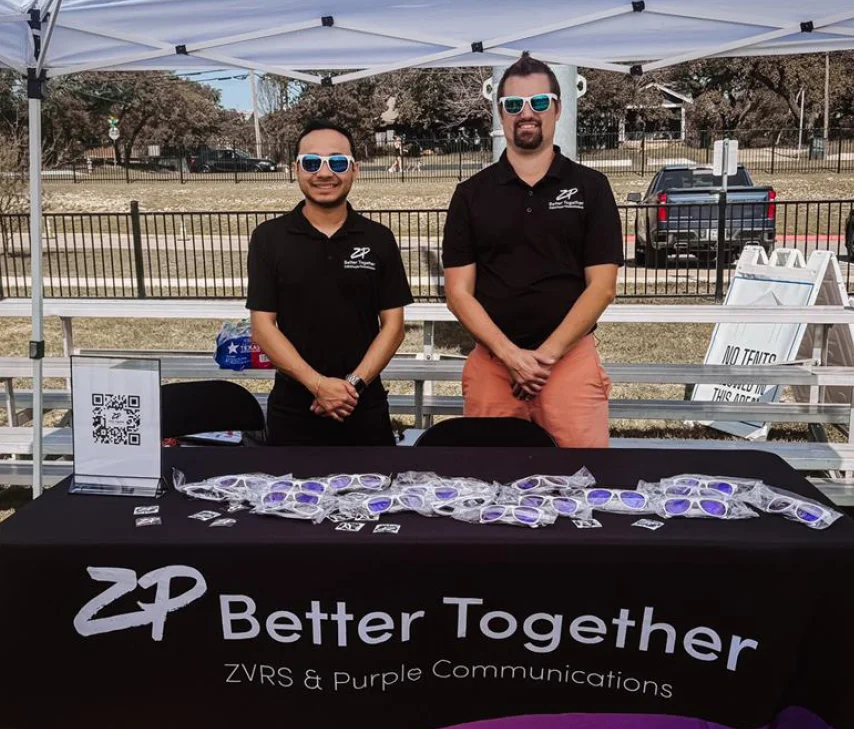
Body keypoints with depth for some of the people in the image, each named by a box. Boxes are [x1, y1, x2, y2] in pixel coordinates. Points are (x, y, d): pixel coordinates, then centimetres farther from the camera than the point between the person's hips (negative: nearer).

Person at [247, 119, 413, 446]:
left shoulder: (379, 239, 2)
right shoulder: (268, 238, -1)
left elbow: (393, 325, 1)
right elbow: (263, 327, -5)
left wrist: (355, 383, -13)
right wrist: (318, 384, -16)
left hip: (365, 408, 1)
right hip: (293, 410, 0)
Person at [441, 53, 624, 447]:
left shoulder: (590, 187, 5)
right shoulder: (471, 194, 8)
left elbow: (601, 286, 0)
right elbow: (458, 291, 2)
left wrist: (546, 354, -10)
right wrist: (511, 355, -11)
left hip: (571, 357, -1)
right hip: (491, 361, 1)